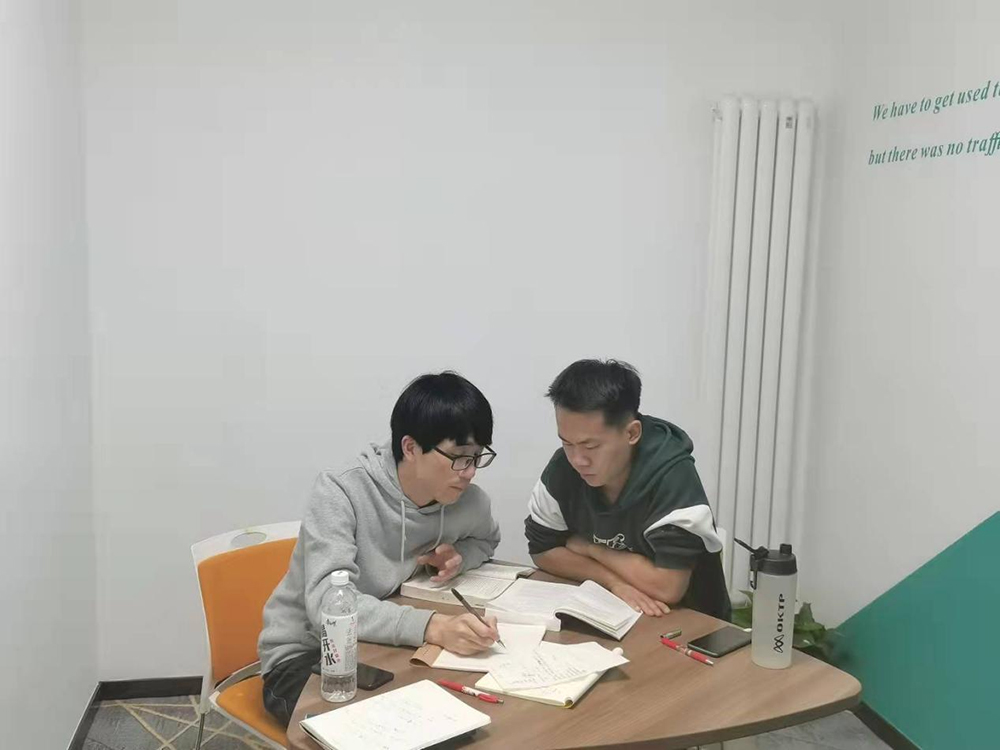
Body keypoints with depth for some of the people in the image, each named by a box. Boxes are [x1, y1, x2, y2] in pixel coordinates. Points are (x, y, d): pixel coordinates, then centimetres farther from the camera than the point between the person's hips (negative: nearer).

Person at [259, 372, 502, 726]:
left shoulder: (469, 503, -9)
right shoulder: (341, 492, -24)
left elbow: (486, 539, 16)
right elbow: (329, 605, -36)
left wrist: (459, 555, -9)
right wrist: (432, 627, -49)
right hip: (305, 654, -5)